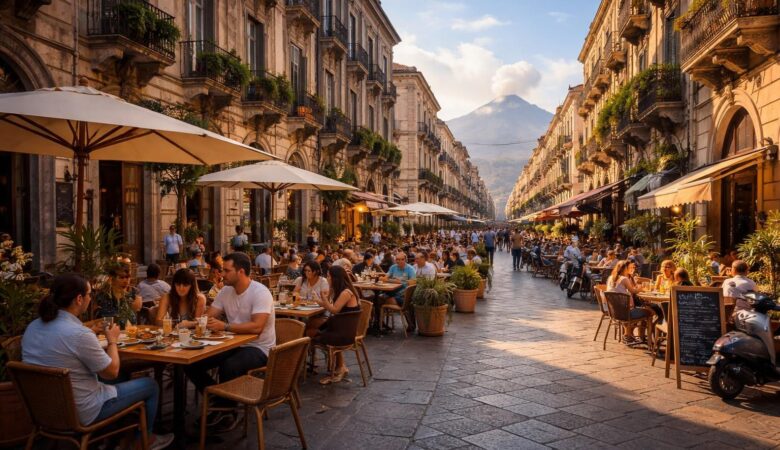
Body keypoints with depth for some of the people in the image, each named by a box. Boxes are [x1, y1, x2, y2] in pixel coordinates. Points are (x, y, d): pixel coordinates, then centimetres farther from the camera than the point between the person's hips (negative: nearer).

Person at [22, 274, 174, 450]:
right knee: (150, 385, 10)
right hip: (80, 412, -8)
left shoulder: (32, 327, -5)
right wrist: (112, 341, -3)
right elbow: (112, 372, -17)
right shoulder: (80, 334, -30)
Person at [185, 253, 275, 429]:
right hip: (234, 344, 8)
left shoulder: (260, 293, -19)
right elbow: (208, 317, 5)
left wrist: (224, 326, -34)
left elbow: (256, 327, -30)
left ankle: (228, 410, -4)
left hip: (259, 348, -7)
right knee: (191, 364, -5)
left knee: (229, 367, -35)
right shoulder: (226, 291, 4)